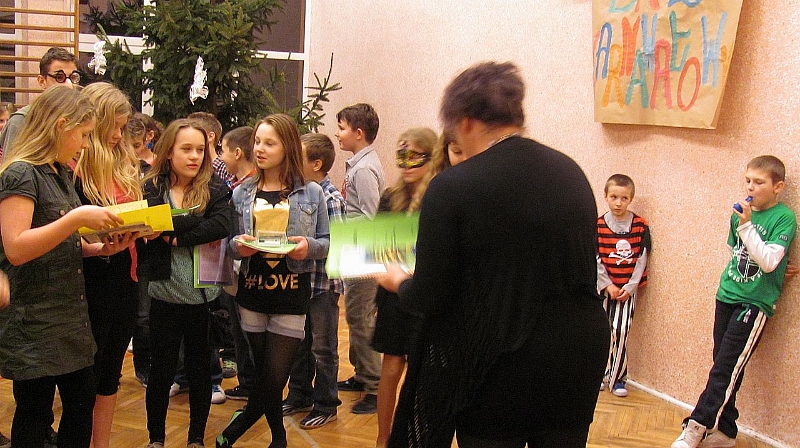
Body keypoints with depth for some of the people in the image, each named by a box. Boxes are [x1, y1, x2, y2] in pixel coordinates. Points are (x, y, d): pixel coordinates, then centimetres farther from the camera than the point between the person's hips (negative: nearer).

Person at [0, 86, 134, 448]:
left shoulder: (61, 174, 14)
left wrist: (101, 248, 3)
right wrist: (77, 217, -26)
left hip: (69, 316, 9)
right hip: (34, 321, -9)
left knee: (82, 405, 16)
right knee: (35, 417, 3)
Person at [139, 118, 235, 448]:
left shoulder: (215, 190, 0)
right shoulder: (151, 189, -2)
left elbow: (224, 225, -18)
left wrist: (177, 237, -18)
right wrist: (200, 229, -19)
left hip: (204, 296, 1)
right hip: (165, 296, -1)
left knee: (200, 369, 12)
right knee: (161, 371, 11)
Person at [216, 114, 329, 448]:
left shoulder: (311, 193, -1)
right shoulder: (242, 194, 5)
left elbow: (326, 242, 2)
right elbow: (229, 241, 8)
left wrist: (309, 247, -19)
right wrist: (237, 246, -14)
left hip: (292, 294, -2)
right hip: (252, 293, 2)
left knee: (275, 377, -2)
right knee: (262, 370, 12)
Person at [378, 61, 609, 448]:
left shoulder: (452, 186, -15)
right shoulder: (571, 172, 3)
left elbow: (430, 297, -13)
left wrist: (399, 282, 10)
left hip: (498, 369, -5)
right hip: (580, 356, 6)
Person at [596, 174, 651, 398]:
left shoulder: (640, 225, -2)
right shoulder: (598, 225, -2)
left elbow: (642, 259, -2)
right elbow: (595, 259, -3)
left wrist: (630, 287, -8)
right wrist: (608, 285, -9)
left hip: (627, 289, -1)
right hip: (603, 287, 1)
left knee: (620, 332, -7)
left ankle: (618, 378, 5)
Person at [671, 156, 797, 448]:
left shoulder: (784, 219, -9)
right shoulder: (741, 213, 9)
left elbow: (769, 262, -21)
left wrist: (746, 226, -23)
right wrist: (731, 277, 13)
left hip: (756, 302, -6)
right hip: (727, 296, 6)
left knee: (727, 367, -9)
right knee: (724, 366, 9)